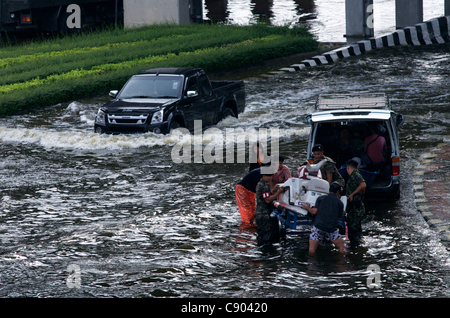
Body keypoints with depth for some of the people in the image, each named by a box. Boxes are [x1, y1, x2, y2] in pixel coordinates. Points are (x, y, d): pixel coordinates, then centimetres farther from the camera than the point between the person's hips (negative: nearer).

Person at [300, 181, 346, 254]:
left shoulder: (320, 198, 9)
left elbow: (314, 212, 1)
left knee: (311, 251, 0)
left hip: (318, 226, 1)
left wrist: (308, 208, 21)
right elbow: (339, 218, 14)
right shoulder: (340, 203, 9)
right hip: (332, 228, 0)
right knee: (342, 249, 8)